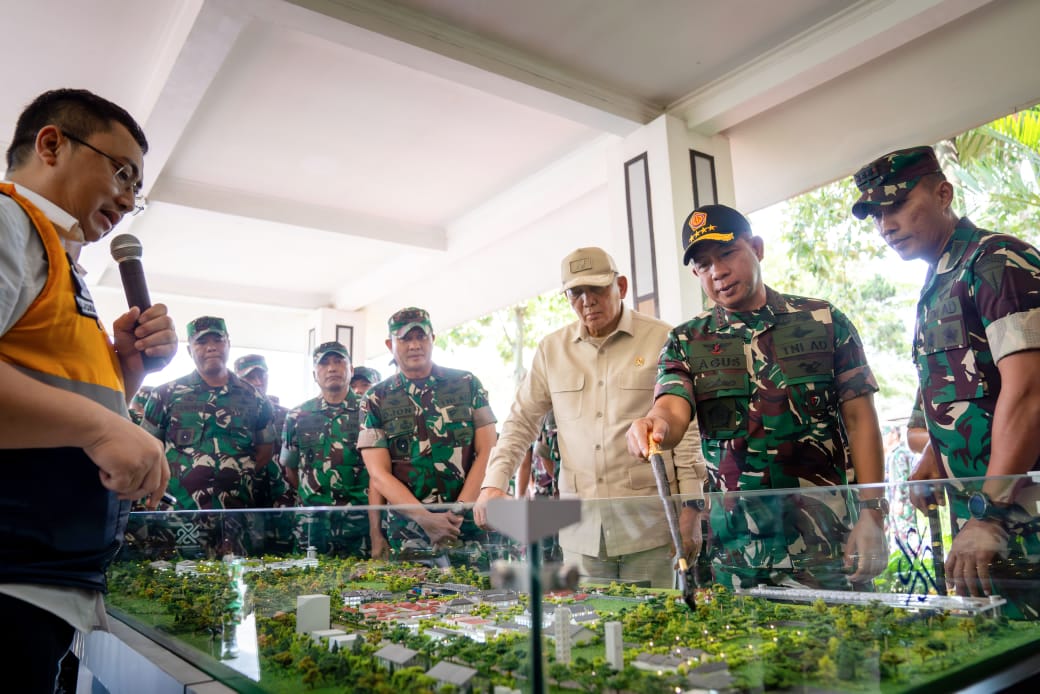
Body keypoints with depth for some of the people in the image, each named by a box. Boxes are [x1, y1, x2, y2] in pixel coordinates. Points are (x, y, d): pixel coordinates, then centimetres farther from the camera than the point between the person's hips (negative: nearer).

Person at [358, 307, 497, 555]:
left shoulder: (467, 384, 5)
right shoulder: (375, 400, 4)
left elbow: (487, 452, 0)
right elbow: (379, 474, -2)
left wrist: (459, 511, -11)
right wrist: (425, 518, -14)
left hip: (470, 525, 0)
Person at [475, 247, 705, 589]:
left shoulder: (662, 340, -2)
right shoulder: (551, 350, 10)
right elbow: (521, 422, 12)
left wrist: (690, 508, -5)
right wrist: (493, 484, 0)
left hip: (647, 523, -3)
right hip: (581, 527, 3)